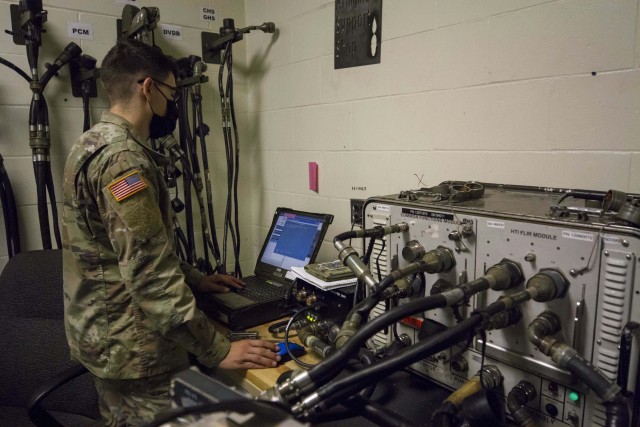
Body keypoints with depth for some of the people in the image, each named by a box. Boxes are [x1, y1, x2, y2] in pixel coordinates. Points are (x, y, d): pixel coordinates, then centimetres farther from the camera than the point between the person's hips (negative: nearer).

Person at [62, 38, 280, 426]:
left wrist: (195, 280, 15)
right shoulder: (122, 158, -23)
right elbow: (151, 277, -29)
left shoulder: (96, 144, 11)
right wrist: (217, 351, -24)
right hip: (133, 347, -10)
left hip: (103, 334, 10)